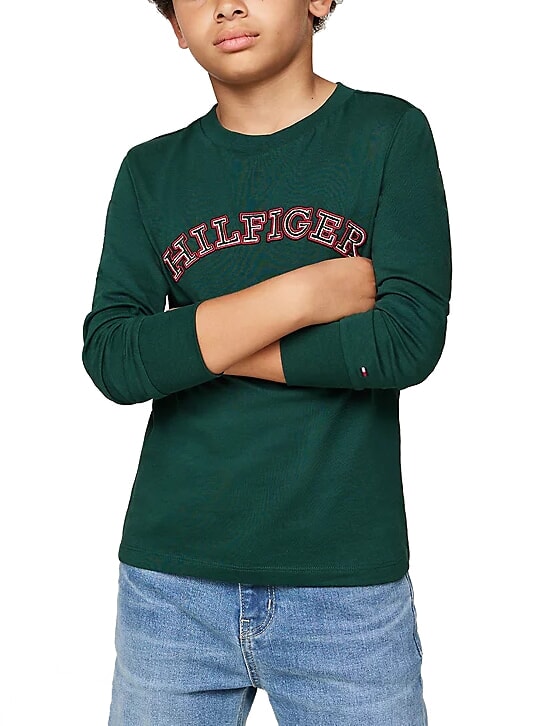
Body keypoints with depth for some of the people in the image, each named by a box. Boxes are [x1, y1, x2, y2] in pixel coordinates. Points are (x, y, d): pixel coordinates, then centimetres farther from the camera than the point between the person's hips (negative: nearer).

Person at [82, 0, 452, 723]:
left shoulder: (391, 133, -1)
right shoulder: (151, 171, 6)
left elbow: (411, 339, -12)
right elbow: (110, 360, -6)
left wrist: (193, 345, -9)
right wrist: (304, 293, -14)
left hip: (347, 579, -2)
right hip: (171, 577, 2)